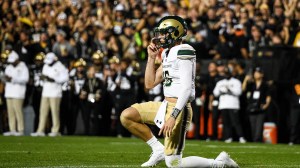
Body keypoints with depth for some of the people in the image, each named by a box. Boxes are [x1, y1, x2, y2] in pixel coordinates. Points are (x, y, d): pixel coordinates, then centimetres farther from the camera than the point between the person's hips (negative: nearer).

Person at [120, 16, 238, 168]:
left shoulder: (183, 52, -15)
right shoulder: (168, 54, 15)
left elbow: (187, 88, -23)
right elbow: (150, 84, 19)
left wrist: (173, 116, -29)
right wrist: (151, 58, 11)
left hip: (177, 109, -9)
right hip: (165, 104, 9)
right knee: (126, 116, 7)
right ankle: (159, 149, 12)